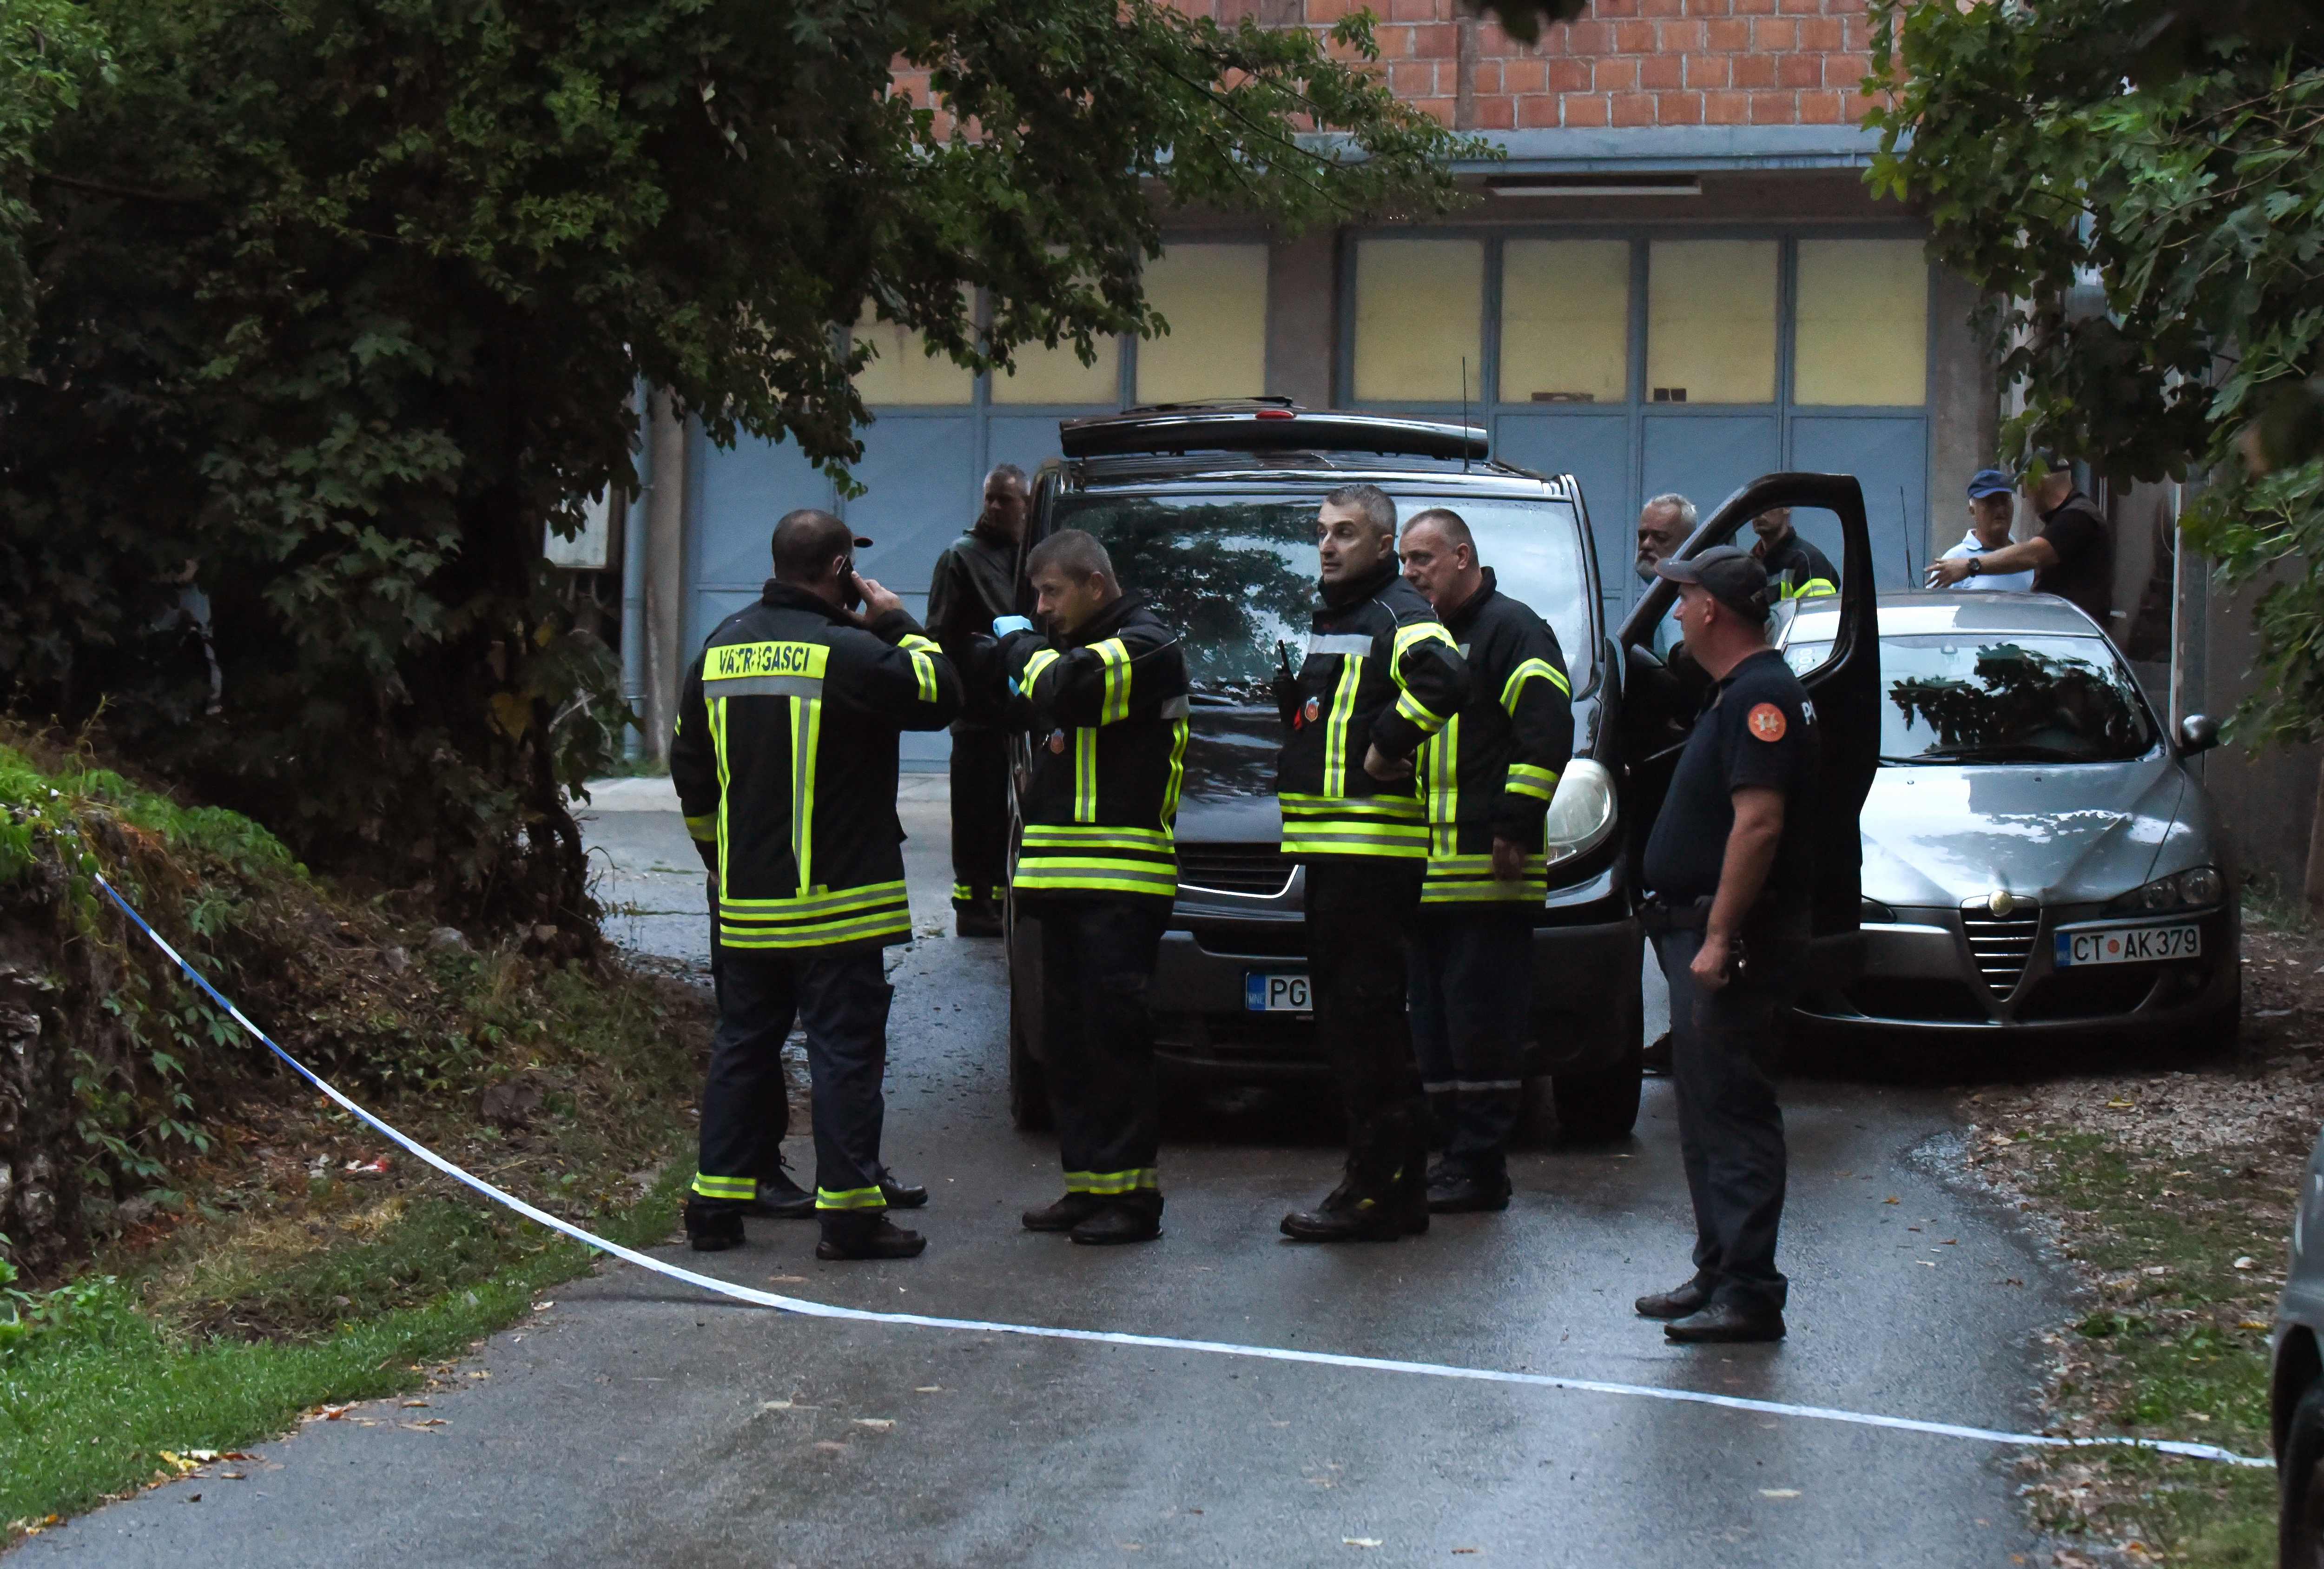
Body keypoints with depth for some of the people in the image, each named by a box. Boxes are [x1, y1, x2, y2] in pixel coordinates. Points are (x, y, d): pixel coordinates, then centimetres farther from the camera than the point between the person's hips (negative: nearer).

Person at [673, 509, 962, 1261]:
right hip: (835, 900, -6)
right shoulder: (847, 654, -15)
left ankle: (716, 1204, 15)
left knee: (742, 1046, 13)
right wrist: (897, 624, 4)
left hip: (745, 904, 6)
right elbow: (940, 695, -8)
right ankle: (850, 1211, -3)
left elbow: (689, 770, 16)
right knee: (845, 1049, -2)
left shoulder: (722, 649, 9)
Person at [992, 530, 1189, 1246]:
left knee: (1114, 1035, -9)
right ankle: (1088, 1185, 15)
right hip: (1065, 876, 9)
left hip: (1121, 879, -9)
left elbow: (1066, 689, -23)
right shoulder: (1073, 646, 20)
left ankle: (1132, 1193, -6)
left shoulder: (1144, 647, -8)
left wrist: (1022, 647, -7)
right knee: (1068, 1036, 10)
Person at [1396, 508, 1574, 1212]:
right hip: (1427, 875, 9)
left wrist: (1515, 828, -18)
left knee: (1481, 1022, -7)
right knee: (1435, 1023, 9)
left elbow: (1546, 734, -14)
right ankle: (1459, 1153, 14)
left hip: (1488, 871, -9)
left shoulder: (1511, 629, -5)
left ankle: (1479, 1167, -6)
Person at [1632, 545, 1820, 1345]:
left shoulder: (1760, 696, -16)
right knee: (1707, 1110, 15)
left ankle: (1747, 1294, -10)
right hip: (1703, 930, 11)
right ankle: (1719, 1272, 23)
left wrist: (1719, 938, -26)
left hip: (1733, 937, -11)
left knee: (1733, 1112, -10)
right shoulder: (1740, 694, 18)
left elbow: (1759, 823, -25)